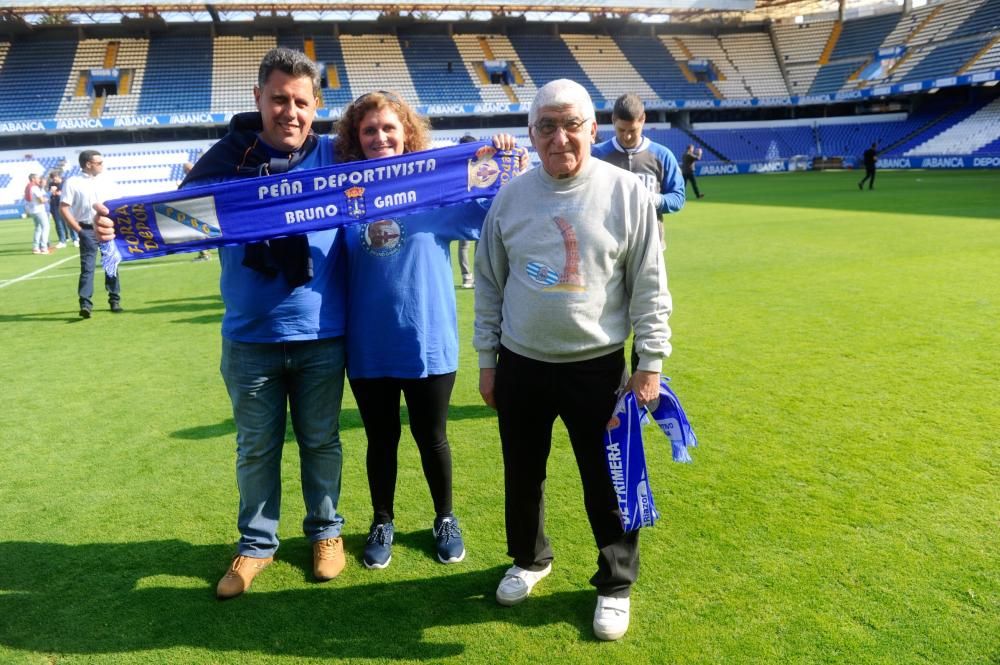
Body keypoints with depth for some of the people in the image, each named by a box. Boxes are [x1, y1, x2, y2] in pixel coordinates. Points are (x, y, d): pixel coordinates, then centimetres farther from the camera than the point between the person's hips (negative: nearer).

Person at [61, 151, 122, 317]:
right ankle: (85, 304, -10)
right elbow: (63, 208, -6)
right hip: (88, 230, -4)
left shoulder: (106, 181, 8)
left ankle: (115, 301, 20)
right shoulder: (73, 183, -4)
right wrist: (78, 230, -9)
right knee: (87, 266, -8)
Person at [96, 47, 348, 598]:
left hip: (321, 337, 0)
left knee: (321, 441, 15)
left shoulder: (334, 158, -2)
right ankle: (256, 543, 34)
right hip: (250, 340, 1)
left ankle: (325, 530, 37)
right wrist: (123, 227, -22)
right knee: (255, 447, 15)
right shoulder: (228, 157, -4)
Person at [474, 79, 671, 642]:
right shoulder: (511, 198, 1)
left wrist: (650, 364, -6)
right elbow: (489, 284, 8)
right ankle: (530, 559, 42)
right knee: (523, 474, 17)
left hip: (597, 366, -3)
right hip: (520, 364, 3)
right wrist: (488, 358, 8)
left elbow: (649, 288, -4)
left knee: (607, 481, 8)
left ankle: (616, 585, 30)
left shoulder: (628, 193, -7)